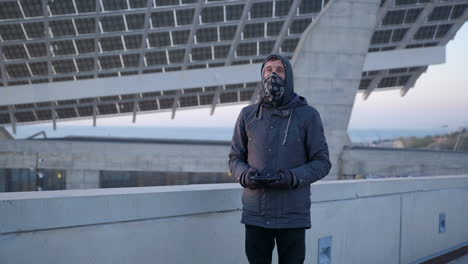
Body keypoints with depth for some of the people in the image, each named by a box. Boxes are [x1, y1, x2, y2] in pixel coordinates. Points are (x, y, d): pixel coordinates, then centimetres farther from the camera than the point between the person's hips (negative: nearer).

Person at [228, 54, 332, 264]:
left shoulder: (308, 115, -2)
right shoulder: (247, 115, 5)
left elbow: (322, 162, -2)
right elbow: (235, 158, 10)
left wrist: (293, 178, -20)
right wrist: (245, 176, -13)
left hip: (293, 215, -2)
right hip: (255, 214, 2)